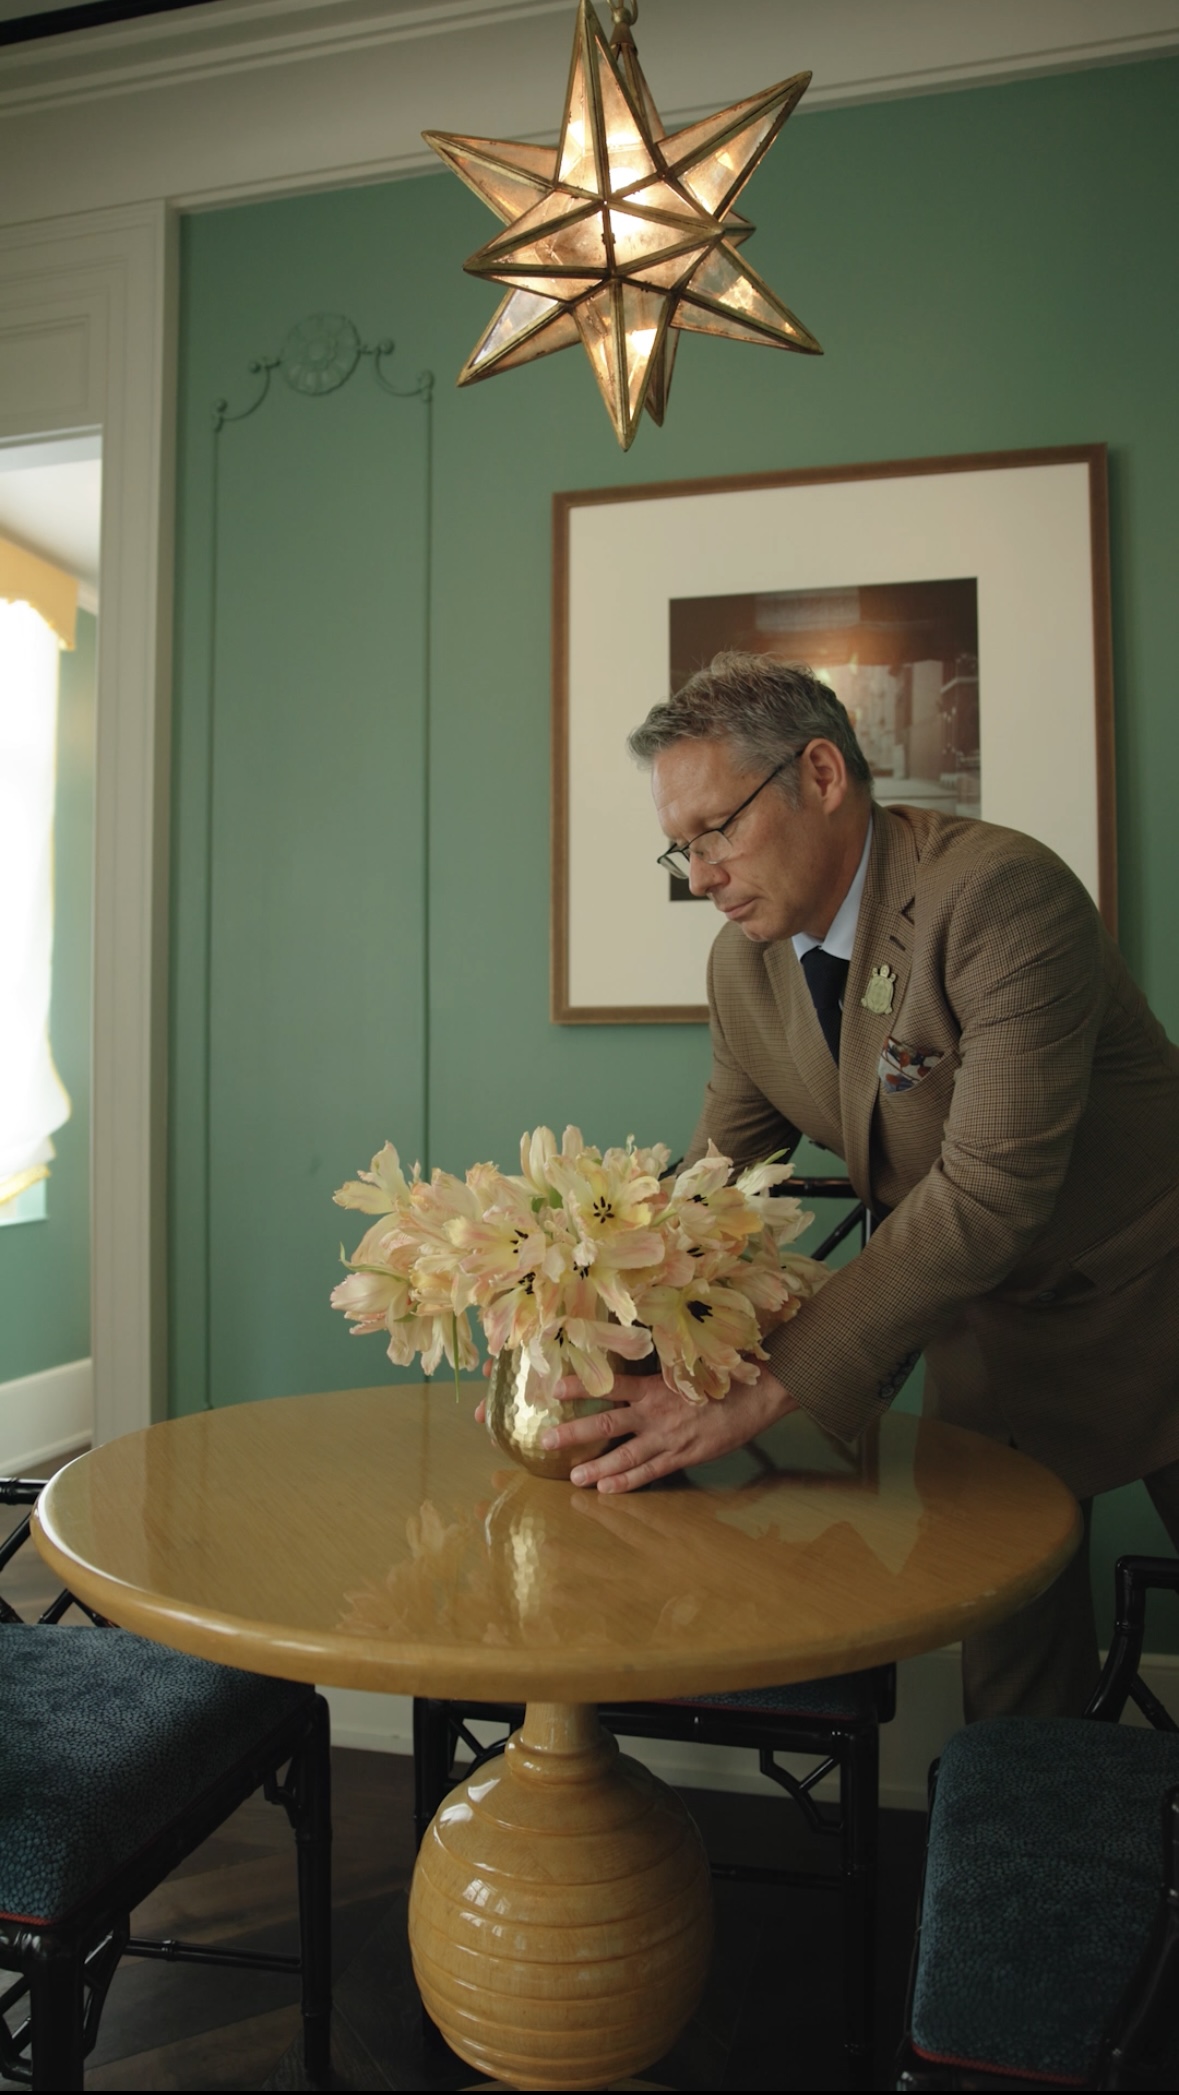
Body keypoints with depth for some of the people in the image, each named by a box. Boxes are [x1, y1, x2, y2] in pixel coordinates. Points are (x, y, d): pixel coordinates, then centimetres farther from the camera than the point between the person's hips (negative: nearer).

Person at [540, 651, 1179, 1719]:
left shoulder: (999, 891, -29)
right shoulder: (743, 961, -7)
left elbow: (992, 1188, -35)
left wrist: (764, 1390, -38)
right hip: (991, 1327, 5)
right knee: (1011, 1652, 12)